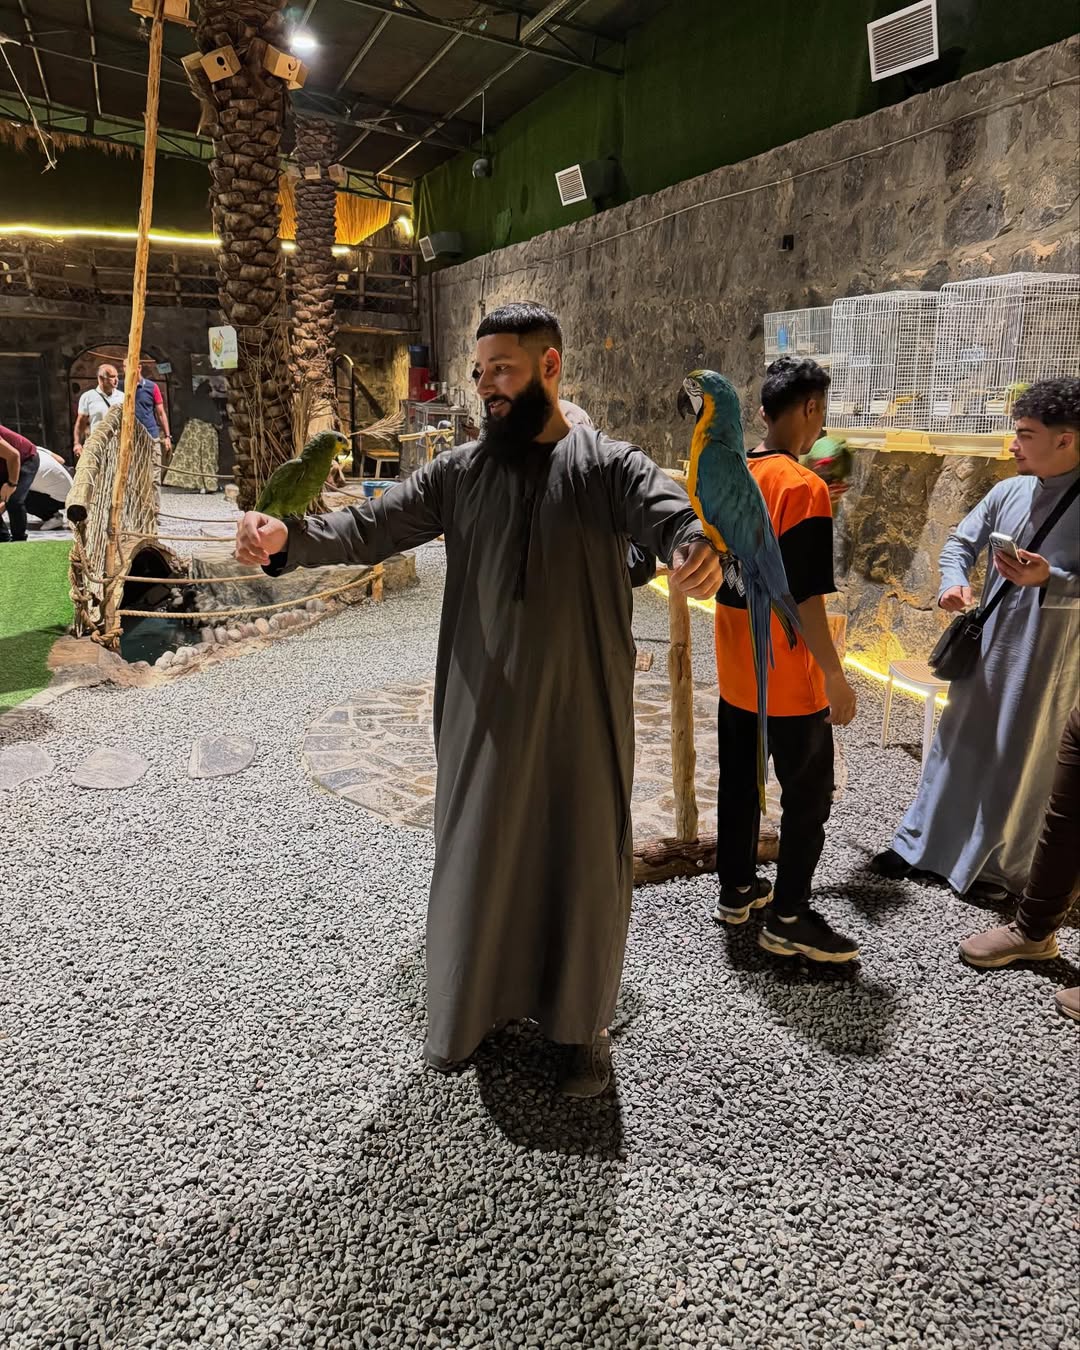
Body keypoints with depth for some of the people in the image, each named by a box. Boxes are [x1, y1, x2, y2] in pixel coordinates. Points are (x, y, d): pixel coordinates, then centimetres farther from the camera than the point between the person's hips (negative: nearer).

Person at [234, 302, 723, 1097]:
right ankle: (478, 1008, 39)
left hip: (582, 712, -2)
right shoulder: (459, 472, 3)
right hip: (485, 713, 3)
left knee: (586, 862, 11)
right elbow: (375, 524, -4)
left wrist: (696, 545, -47)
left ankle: (584, 1025, 34)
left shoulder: (607, 465, -5)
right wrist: (291, 538, -24)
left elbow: (668, 508, -23)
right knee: (479, 857, 15)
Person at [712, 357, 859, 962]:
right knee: (809, 795, 8)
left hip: (735, 672, 7)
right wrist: (836, 677, -14)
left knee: (739, 782, 19)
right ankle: (787, 918, 18)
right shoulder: (804, 486, -19)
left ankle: (737, 889, 33)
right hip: (788, 681, -7)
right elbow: (804, 599, -22)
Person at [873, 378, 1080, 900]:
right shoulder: (1007, 492, 2)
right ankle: (922, 844, 29)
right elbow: (961, 542, 8)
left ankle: (999, 867, 26)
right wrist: (954, 584, -11)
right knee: (957, 743, 14)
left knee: (1019, 760, 7)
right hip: (985, 643, 5)